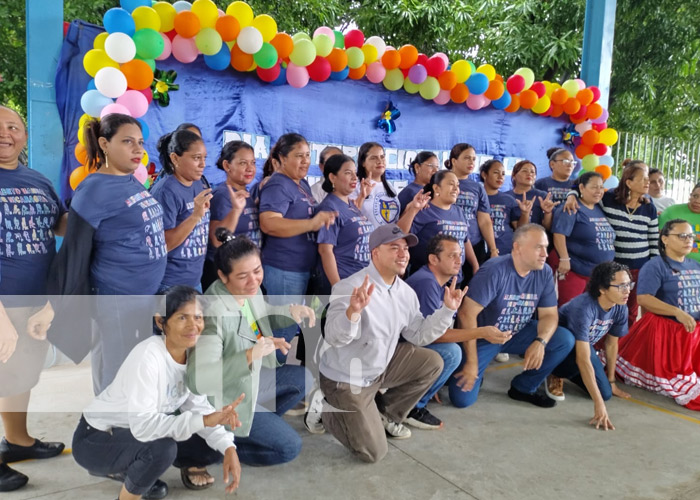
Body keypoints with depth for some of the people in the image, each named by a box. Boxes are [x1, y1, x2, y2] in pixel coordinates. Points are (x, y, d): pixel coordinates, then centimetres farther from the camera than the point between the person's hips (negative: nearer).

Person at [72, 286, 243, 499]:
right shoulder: (147, 357, -30)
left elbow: (198, 407, -6)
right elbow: (142, 425, -37)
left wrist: (228, 448, -18)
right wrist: (205, 420, -44)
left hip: (140, 436, 8)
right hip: (97, 440, -8)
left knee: (214, 446, -5)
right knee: (163, 448, -35)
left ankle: (124, 469, 14)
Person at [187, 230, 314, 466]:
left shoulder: (250, 289, -10)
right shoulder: (213, 314, -35)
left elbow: (260, 316, 14)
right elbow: (199, 381, -38)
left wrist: (290, 310, -5)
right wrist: (249, 355, -45)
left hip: (251, 379, 8)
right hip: (226, 399, -8)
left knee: (303, 379, 17)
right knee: (289, 447, -5)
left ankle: (262, 423, 22)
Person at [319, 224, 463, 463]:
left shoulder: (406, 292, -2)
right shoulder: (350, 287, -26)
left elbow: (419, 335, 3)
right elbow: (333, 338, -37)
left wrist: (447, 309, -8)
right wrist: (353, 311, -56)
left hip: (381, 367, 7)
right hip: (346, 379, -7)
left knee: (432, 362, -2)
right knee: (374, 452, -7)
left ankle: (386, 414, 13)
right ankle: (330, 412, 19)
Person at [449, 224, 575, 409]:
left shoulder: (544, 272, -8)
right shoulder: (495, 270, -26)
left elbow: (549, 315, -3)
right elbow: (467, 313, -27)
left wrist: (540, 341, -26)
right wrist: (471, 362, -26)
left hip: (518, 334, 6)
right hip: (484, 337, -6)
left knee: (565, 340, -13)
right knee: (462, 398, -19)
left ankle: (523, 388, 5)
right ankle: (476, 376, 18)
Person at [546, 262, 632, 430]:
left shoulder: (620, 308, -16)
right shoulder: (584, 307, -37)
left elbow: (611, 343, 2)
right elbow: (583, 359, -41)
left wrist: (611, 382, 8)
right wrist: (598, 404, -43)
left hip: (585, 343, 7)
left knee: (605, 393, -6)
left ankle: (566, 371, 19)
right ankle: (556, 374, -3)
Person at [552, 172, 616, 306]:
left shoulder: (600, 209, 13)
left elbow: (608, 239, 22)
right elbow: (559, 234, -19)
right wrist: (564, 259, -24)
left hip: (600, 274, 8)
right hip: (575, 271, -8)